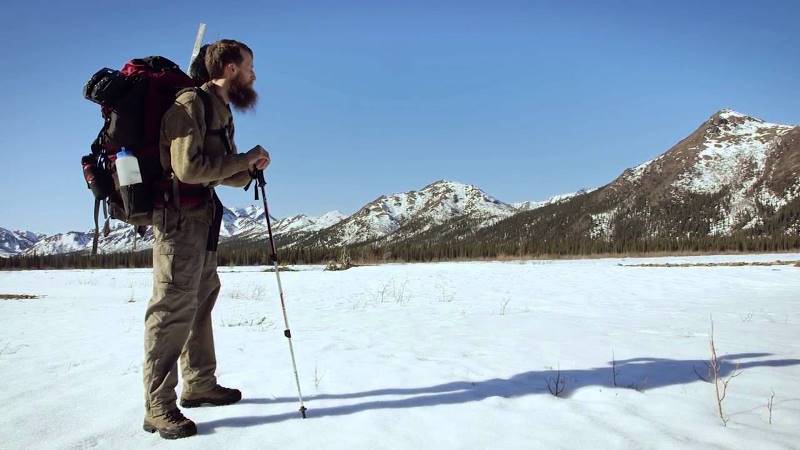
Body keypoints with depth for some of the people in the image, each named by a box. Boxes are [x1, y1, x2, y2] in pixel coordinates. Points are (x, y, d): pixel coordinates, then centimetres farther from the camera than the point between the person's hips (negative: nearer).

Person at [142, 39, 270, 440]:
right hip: (179, 215, -10)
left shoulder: (221, 110, 16)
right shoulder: (192, 103, -13)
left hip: (202, 217, 10)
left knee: (201, 300, 16)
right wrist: (244, 158, -15)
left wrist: (251, 167, 0)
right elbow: (189, 168, -25)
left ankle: (199, 385, 28)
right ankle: (159, 407, -1)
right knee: (174, 307, -8)